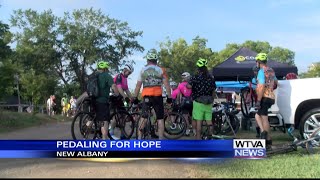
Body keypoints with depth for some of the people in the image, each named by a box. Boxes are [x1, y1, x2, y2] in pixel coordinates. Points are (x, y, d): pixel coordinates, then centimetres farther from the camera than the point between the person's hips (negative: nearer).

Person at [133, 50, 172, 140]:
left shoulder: (143, 70, 8)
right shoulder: (160, 70, 4)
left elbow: (138, 85, 6)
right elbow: (167, 85, -1)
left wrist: (135, 97, 13)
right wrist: (169, 97, 4)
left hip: (146, 96, 2)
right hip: (157, 96, -1)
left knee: (143, 117, 12)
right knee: (160, 118, 6)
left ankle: (139, 137, 10)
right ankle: (161, 138, 4)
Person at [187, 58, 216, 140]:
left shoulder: (195, 77, -8)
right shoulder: (211, 78, 7)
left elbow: (189, 86, -21)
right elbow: (213, 90, 13)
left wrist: (186, 84, 1)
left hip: (198, 102, -4)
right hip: (209, 103, 4)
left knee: (198, 121, 0)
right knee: (209, 120, 10)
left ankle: (198, 137, 3)